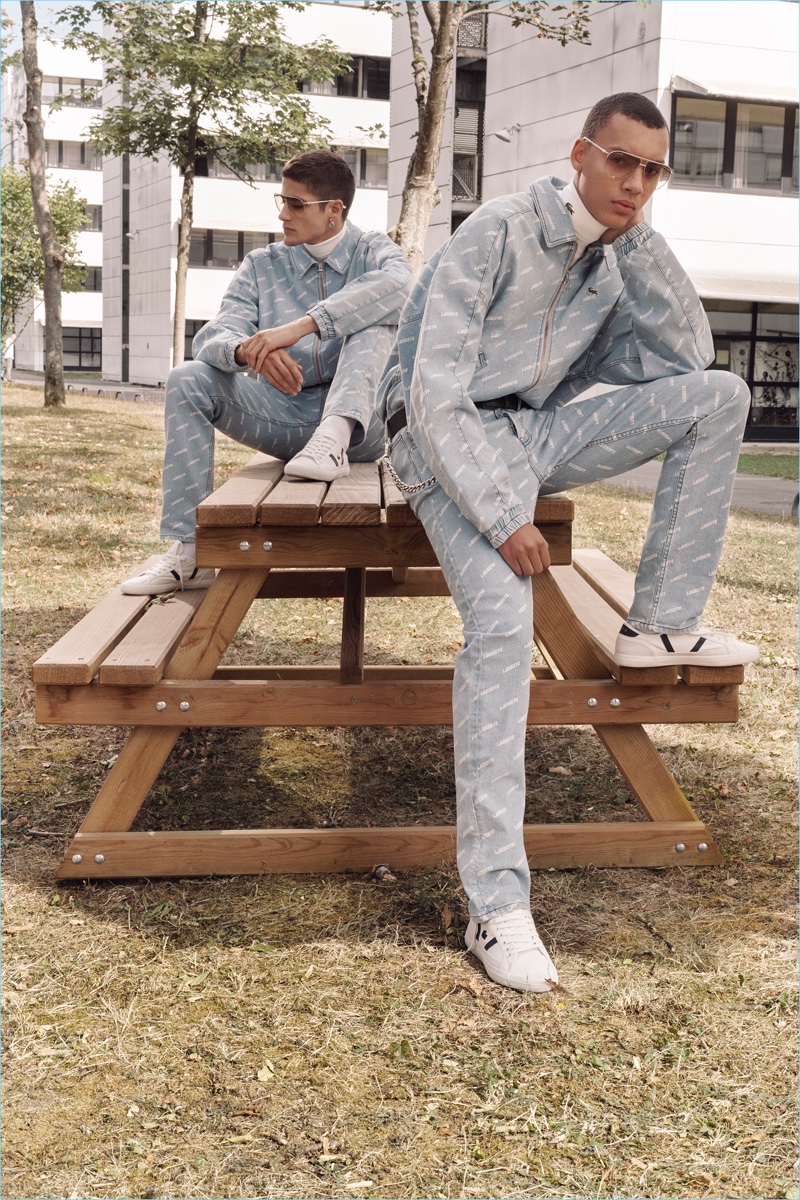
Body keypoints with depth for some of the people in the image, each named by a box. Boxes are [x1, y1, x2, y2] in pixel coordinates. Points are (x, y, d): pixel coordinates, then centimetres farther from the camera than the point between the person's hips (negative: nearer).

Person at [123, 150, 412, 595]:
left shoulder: (373, 251, 3)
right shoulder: (262, 267, 10)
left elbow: (399, 285, -24)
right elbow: (213, 338, -5)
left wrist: (301, 326, -36)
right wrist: (248, 351, -32)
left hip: (360, 420, -3)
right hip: (285, 419, 3)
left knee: (374, 319, -23)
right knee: (188, 381, -17)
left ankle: (335, 440, -45)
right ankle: (189, 552, -22)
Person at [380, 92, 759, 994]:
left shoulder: (618, 261, 8)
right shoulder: (499, 234, -15)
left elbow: (686, 355, -2)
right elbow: (436, 393, -21)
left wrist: (640, 241, -8)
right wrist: (504, 519, -25)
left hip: (538, 435, 7)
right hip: (450, 441, -7)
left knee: (718, 396, -7)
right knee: (503, 621, -30)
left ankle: (661, 624, -2)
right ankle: (496, 905, -29)